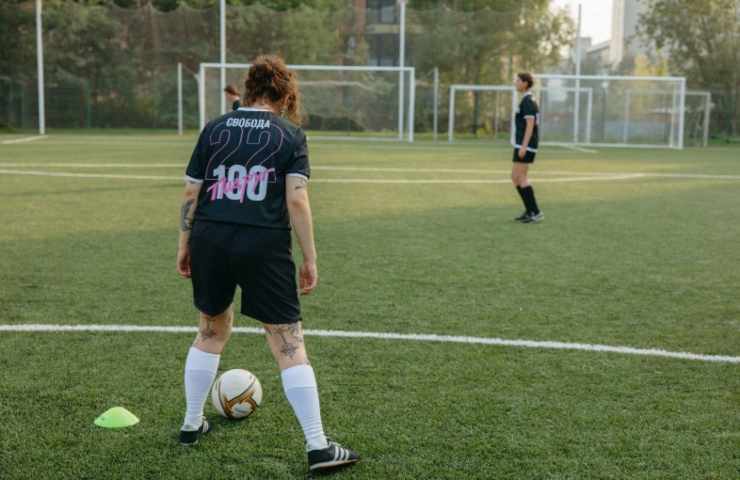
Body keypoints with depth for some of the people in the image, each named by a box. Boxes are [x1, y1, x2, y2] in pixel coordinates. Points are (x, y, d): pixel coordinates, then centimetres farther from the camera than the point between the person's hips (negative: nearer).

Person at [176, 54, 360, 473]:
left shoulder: (214, 130, 10)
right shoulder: (291, 135, 1)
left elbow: (191, 195, 8)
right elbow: (297, 200, -9)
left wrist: (184, 246, 18)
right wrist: (310, 259, -4)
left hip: (210, 241, 4)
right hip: (264, 246, -4)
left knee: (212, 331, 25)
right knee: (289, 344, 2)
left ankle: (192, 424, 36)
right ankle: (318, 446, 3)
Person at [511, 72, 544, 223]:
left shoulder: (527, 101, -13)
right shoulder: (529, 101, 19)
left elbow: (530, 125, -20)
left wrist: (523, 146, -25)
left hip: (525, 145, -10)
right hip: (525, 146, 10)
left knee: (520, 178, -9)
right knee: (515, 177, 11)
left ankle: (535, 212, -8)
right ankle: (530, 211, 12)